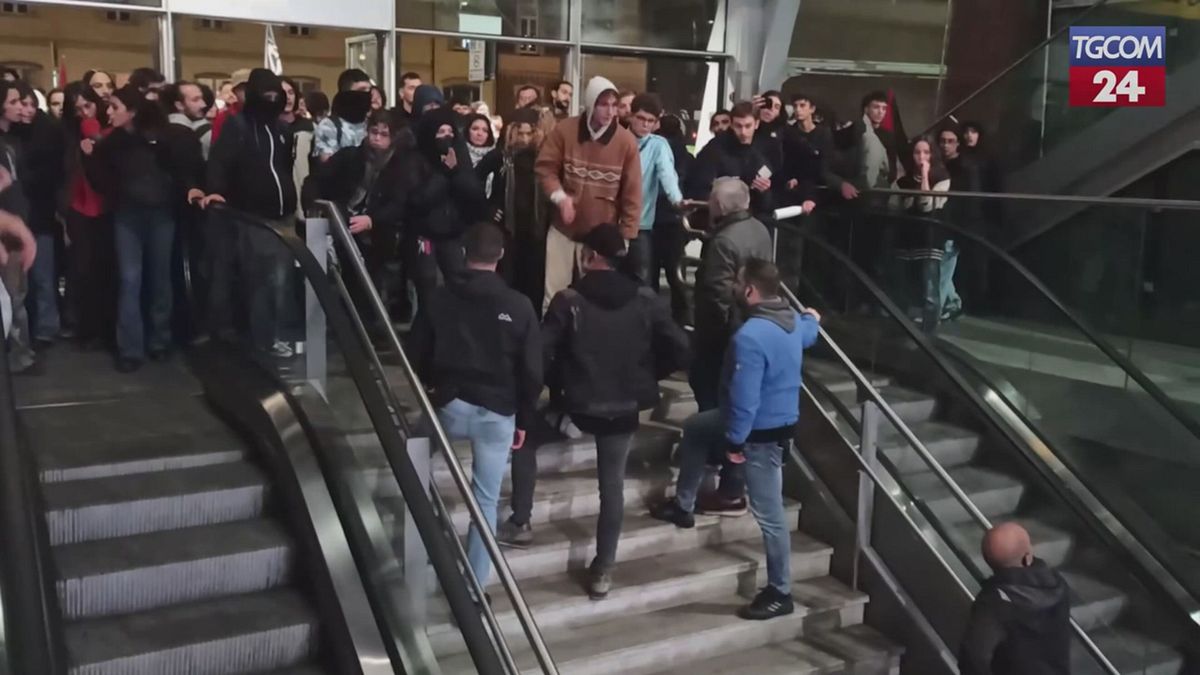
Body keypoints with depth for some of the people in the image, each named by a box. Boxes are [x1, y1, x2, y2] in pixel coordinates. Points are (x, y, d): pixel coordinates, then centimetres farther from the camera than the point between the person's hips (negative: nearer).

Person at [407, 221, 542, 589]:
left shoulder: (438, 299, -3)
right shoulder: (519, 306, -7)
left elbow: (416, 356, 5)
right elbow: (532, 372, -4)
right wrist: (523, 420, 7)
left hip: (450, 406, 1)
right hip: (498, 413, -1)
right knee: (486, 501, 6)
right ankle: (474, 585, 9)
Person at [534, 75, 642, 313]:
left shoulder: (626, 141, -9)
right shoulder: (564, 130, -7)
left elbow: (632, 194, -5)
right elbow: (545, 167, -1)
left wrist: (627, 236, -6)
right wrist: (560, 196, -19)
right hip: (564, 230, 1)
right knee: (554, 292, 9)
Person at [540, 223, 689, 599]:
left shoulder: (568, 300, -12)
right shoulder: (646, 300, -4)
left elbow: (541, 355, -15)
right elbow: (680, 352, -4)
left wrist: (558, 385, 5)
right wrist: (647, 375, 12)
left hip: (577, 406, -2)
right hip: (624, 407, 2)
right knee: (612, 483, 14)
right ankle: (603, 569, 17)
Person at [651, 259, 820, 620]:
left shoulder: (750, 337, -31)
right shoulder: (793, 321, -1)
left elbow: (744, 398, -28)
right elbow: (809, 332, 25)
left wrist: (733, 441, -17)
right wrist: (812, 319, 49)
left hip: (763, 432, -10)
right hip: (779, 418, 10)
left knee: (768, 513, 1)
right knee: (694, 427, 26)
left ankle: (780, 593, 14)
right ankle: (683, 506, 39)